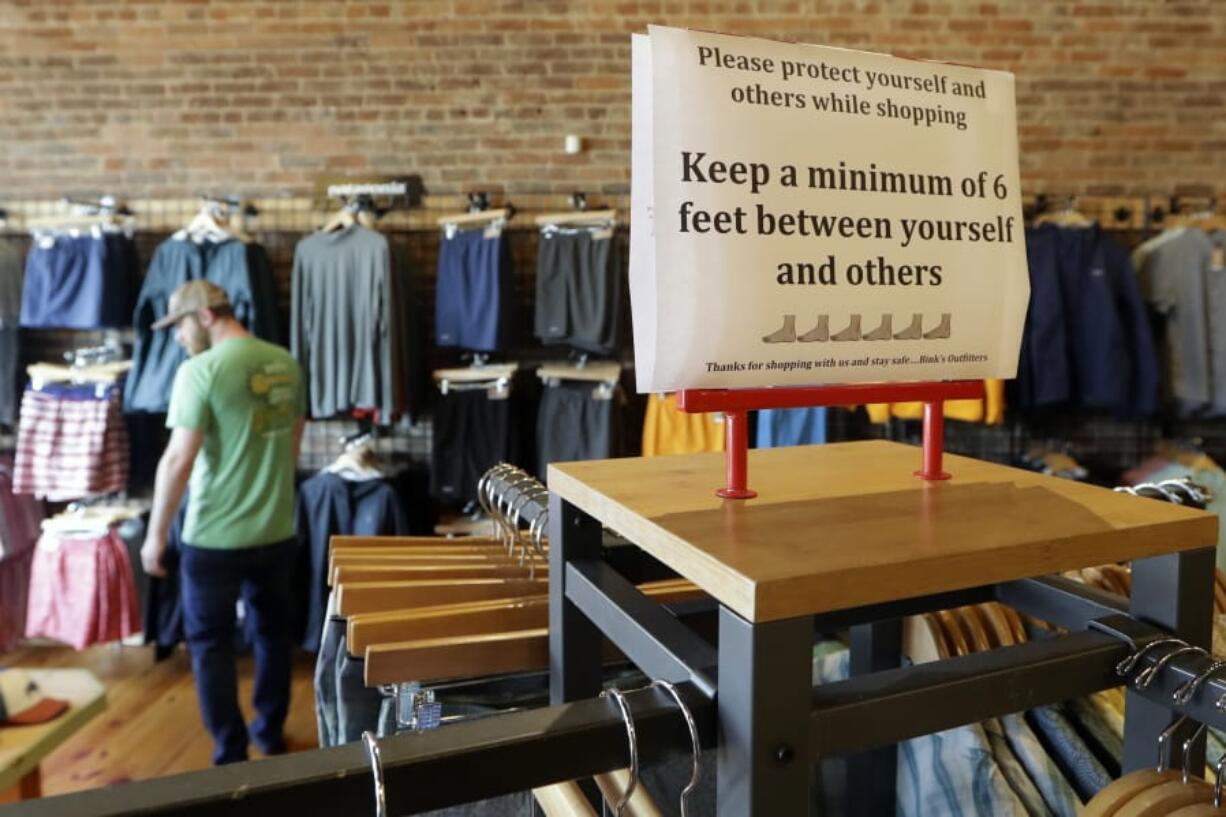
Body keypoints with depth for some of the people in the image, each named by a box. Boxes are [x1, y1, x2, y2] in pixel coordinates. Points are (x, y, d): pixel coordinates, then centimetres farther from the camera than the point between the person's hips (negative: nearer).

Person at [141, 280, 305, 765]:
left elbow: (178, 460, -18)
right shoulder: (286, 364, 3)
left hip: (215, 538, -6)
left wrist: (156, 534, -7)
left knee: (210, 643, 11)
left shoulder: (201, 371, -16)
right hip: (278, 531, 6)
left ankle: (231, 757, 18)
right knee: (272, 632, 19)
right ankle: (271, 732, 35)